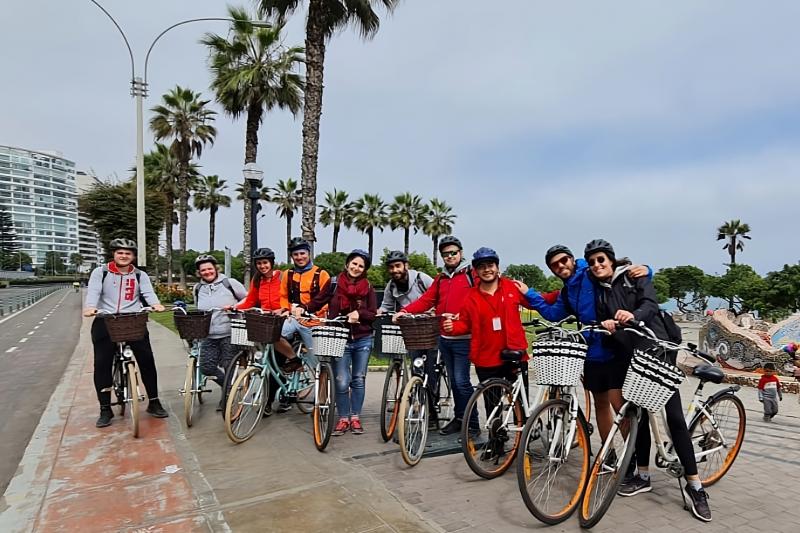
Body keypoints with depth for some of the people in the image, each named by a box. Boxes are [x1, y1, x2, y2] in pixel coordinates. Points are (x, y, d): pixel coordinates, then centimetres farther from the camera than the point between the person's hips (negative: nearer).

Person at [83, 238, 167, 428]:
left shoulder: (140, 275, 11)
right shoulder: (100, 272, 7)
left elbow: (148, 293, -5)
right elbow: (93, 292, -9)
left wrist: (156, 304, -28)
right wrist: (90, 307, -30)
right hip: (105, 322, -1)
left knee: (146, 360, -1)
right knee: (102, 364, 0)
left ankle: (154, 403, 12)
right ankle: (105, 409, 14)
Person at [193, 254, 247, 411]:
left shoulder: (229, 283, -2)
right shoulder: (198, 288, 11)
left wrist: (236, 307, -12)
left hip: (229, 334, -4)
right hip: (208, 335, 4)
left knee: (228, 366, -1)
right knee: (206, 367, -3)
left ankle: (225, 398, 20)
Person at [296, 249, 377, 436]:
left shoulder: (367, 288, 0)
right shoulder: (334, 283, -1)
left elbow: (373, 314, -3)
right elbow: (318, 301, 0)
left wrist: (359, 313, -21)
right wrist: (303, 307, -17)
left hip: (362, 340, 2)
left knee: (359, 380, 10)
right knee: (342, 381, -4)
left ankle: (355, 417, 24)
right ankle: (343, 419, 13)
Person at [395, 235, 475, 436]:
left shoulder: (471, 274, -4)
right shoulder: (441, 279, 16)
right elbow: (426, 300, 9)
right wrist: (405, 310, -4)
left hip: (463, 338, -6)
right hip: (444, 338, 6)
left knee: (462, 381, -6)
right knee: (453, 380, 14)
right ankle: (459, 418, 26)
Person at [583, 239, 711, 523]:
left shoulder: (634, 276, 1)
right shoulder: (597, 291, 11)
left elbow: (650, 304, -14)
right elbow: (600, 321, 5)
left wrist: (633, 315, -36)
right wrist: (605, 325, -20)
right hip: (627, 355, 3)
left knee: (674, 416, -5)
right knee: (639, 414, 8)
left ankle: (694, 485, 4)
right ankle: (642, 475, 21)